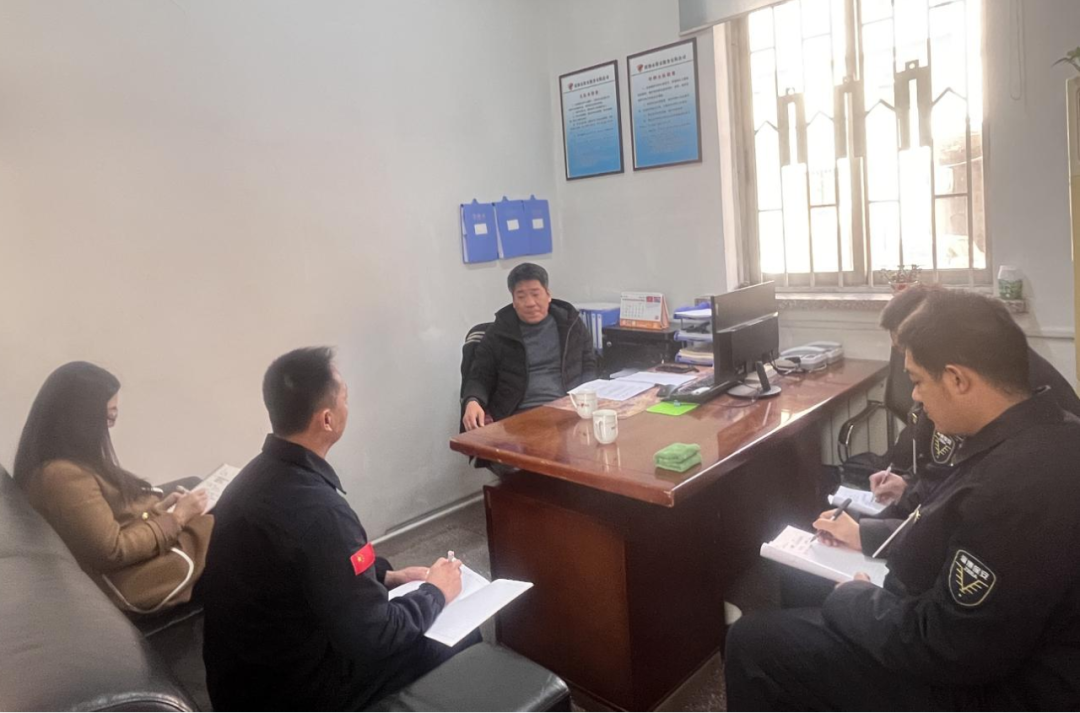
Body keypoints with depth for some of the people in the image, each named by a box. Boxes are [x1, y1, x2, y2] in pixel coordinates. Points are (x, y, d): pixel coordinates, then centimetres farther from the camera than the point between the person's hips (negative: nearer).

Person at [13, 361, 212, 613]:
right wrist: (177, 517, -16)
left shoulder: (70, 460, 3)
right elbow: (114, 550, -24)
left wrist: (156, 507, 1)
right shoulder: (63, 476, -26)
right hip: (140, 576, -9)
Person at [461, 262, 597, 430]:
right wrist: (473, 402, -15)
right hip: (520, 415, -2)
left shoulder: (570, 323, 14)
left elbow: (590, 367, 17)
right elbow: (480, 378, 9)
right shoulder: (499, 333, 9)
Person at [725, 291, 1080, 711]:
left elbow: (946, 653, -28)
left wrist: (854, 600, -11)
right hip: (973, 648, 9)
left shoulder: (1016, 488, -35)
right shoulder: (1045, 432, -3)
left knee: (751, 643, -4)